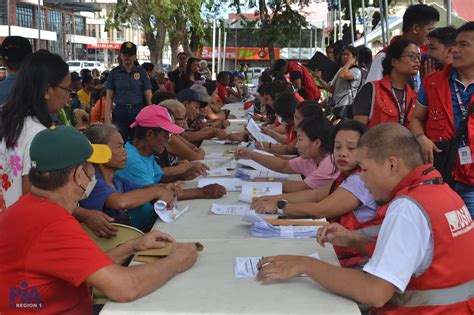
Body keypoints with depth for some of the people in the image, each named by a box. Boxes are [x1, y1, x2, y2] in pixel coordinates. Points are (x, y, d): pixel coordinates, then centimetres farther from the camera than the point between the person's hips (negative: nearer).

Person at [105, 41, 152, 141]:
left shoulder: (141, 72, 6)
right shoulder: (114, 73, 6)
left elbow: (149, 96, 2)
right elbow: (109, 98, 5)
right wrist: (107, 119, -3)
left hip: (138, 111, 0)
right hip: (120, 112, 0)